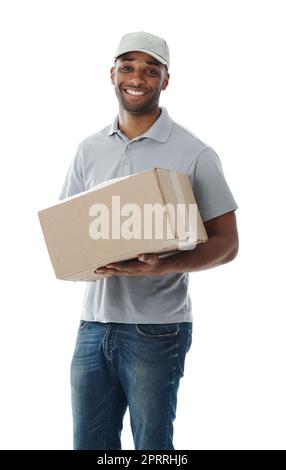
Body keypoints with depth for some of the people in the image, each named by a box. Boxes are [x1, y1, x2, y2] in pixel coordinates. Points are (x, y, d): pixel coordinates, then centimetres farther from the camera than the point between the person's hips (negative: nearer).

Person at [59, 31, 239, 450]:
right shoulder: (89, 149, 10)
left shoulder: (194, 154, -4)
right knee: (88, 444, 10)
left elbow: (226, 243, -4)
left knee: (151, 447, 6)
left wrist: (164, 265, -22)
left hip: (156, 330, -4)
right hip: (93, 322, 4)